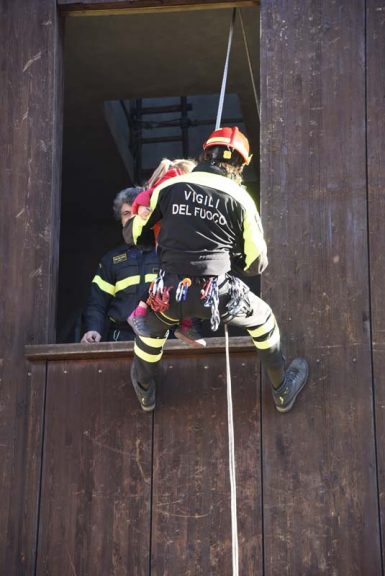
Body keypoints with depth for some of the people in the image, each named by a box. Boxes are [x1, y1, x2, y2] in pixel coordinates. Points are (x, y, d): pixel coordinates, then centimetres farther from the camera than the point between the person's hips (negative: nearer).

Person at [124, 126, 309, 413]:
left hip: (170, 293, 1)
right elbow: (257, 263, 9)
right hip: (216, 293, -1)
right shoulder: (240, 200, 2)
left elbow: (132, 233, 15)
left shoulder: (170, 188, 4)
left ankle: (146, 393, 52)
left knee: (150, 325, 35)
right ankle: (282, 390, 40)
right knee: (263, 319, 28)